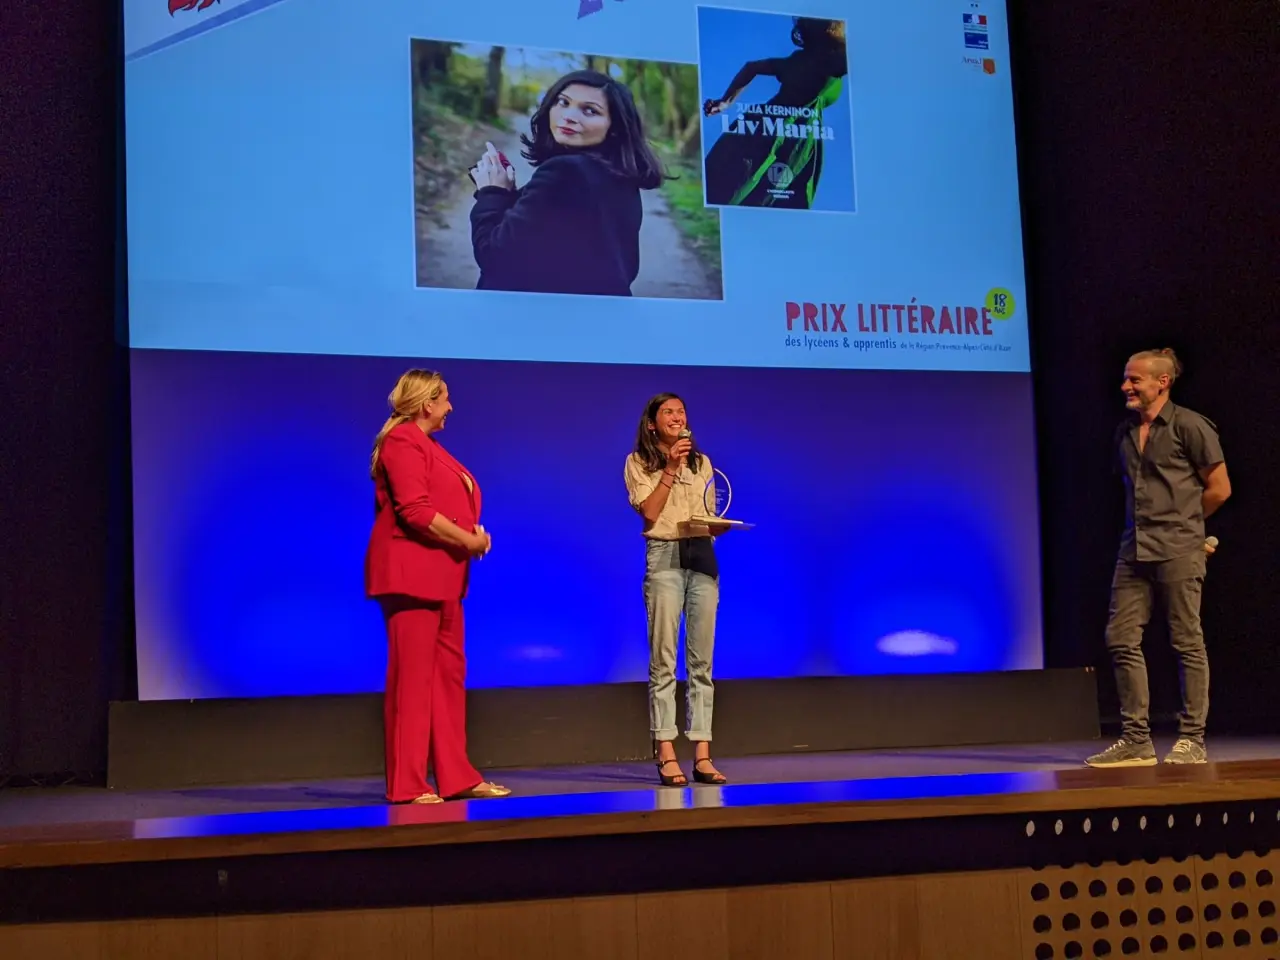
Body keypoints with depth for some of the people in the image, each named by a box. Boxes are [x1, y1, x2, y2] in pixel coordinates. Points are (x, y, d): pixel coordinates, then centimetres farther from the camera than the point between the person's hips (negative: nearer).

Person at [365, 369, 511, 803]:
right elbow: (415, 511, -21)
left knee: (449, 674, 11)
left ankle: (456, 777, 16)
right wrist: (468, 540, -13)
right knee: (412, 678, -7)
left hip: (440, 576, 10)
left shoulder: (424, 443, 21)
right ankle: (407, 784, -3)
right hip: (411, 574, -10)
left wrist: (474, 534, 4)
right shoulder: (402, 442, -11)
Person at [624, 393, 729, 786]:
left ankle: (702, 754, 1)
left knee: (701, 661, 1)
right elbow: (649, 512, -8)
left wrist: (722, 524, -4)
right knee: (663, 660, -7)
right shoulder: (638, 462, 6)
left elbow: (711, 520, 17)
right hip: (664, 556, -4)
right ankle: (666, 755, -7)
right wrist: (670, 469, -10)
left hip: (702, 556, 4)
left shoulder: (701, 462, 18)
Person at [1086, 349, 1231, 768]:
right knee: (1121, 638, 1)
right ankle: (1136, 741, 7)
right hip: (1134, 549, 7)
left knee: (1187, 642, -2)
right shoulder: (1125, 432, 16)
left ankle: (1192, 740, 5)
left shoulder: (1189, 426, -3)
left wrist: (1180, 524, 8)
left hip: (1177, 550, -7)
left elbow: (1219, 489, 0)